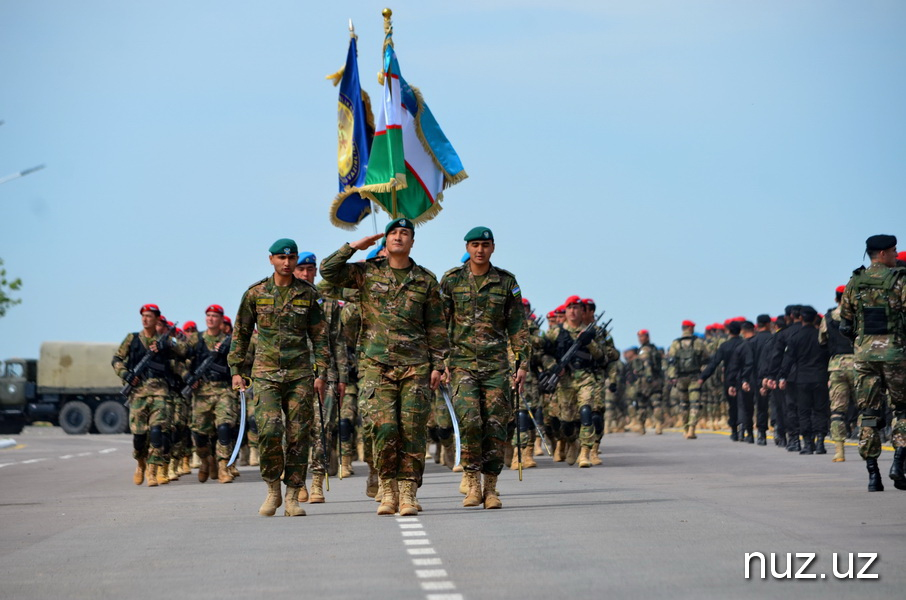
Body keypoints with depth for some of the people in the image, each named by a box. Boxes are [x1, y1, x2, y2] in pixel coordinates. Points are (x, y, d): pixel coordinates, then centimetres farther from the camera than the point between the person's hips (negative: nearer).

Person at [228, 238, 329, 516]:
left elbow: (319, 336, 10)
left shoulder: (308, 294, 6)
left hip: (300, 374, 1)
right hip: (265, 372, -1)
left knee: (298, 434, -1)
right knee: (269, 430, -15)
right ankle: (273, 489, 4)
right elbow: (240, 334, 11)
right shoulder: (255, 293, 5)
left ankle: (293, 497, 7)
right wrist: (235, 370, 5)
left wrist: (321, 373, 3)